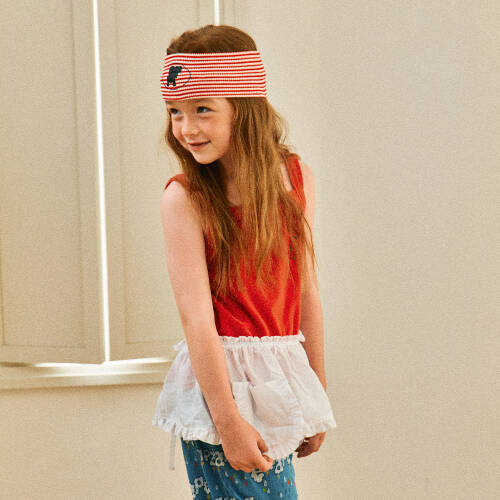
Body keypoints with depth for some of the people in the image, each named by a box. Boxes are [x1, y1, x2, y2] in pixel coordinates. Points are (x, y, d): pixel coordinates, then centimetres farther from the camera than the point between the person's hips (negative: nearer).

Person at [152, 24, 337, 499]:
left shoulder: (295, 178, 3)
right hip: (220, 383, -5)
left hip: (280, 382, 5)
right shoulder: (184, 198, -11)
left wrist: (317, 393, 12)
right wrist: (228, 422, -18)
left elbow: (306, 292, 7)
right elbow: (196, 317, -15)